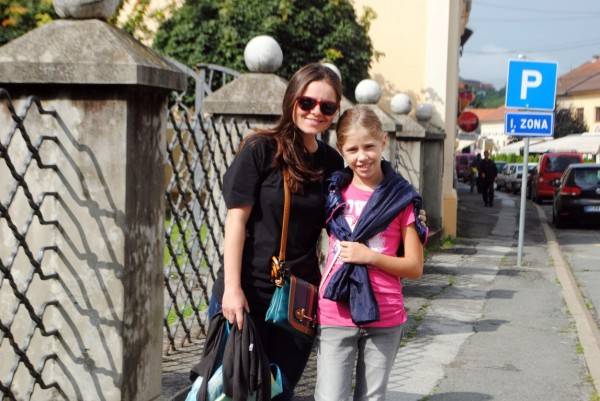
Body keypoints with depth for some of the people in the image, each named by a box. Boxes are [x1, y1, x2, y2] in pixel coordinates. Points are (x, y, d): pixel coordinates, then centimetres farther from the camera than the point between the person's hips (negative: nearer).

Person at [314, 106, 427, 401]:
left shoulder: (401, 198, -1)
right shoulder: (333, 192, 5)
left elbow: (415, 267, -1)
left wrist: (370, 256, -13)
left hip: (384, 319, -1)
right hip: (335, 316, 1)